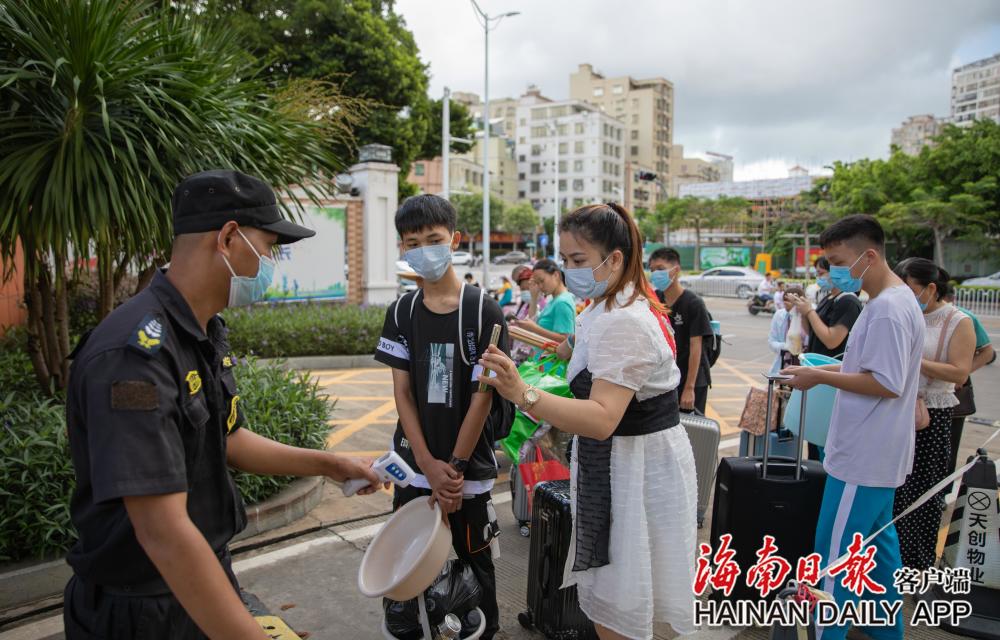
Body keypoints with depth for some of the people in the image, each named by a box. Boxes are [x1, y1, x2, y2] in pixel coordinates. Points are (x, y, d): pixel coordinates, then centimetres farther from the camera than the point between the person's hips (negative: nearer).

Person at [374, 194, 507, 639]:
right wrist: (429, 466, -9)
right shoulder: (401, 313, 2)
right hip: (414, 465, 4)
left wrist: (455, 468, -11)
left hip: (469, 468, -3)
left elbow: (482, 396, -10)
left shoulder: (484, 312, -10)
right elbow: (402, 393, 0)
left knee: (474, 561, 10)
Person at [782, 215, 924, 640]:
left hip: (863, 457, -11)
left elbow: (888, 384, -24)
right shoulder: (896, 298, 11)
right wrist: (829, 368, 8)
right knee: (879, 537, 21)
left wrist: (820, 377, -18)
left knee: (834, 550, -2)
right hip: (878, 453, 11)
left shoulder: (888, 309, -21)